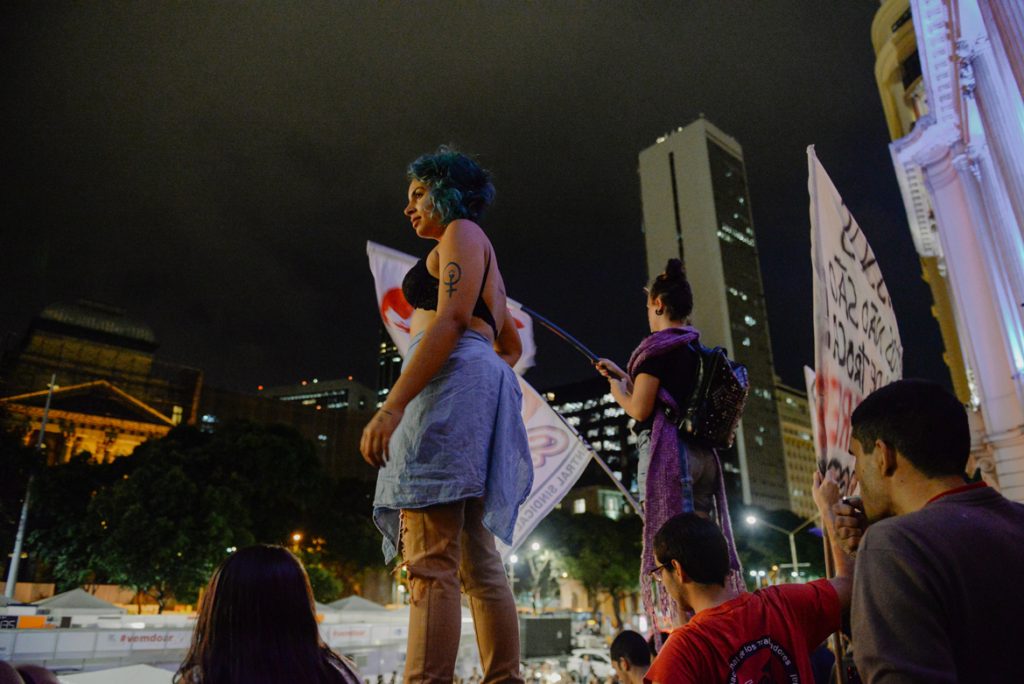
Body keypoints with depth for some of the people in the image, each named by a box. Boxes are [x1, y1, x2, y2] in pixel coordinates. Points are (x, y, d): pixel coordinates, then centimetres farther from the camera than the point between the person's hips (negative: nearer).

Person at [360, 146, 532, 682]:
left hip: (451, 379, -10)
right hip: (478, 391, 10)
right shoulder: (482, 260, 30)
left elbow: (451, 320, -14)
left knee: (430, 563, -16)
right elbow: (511, 345, 32)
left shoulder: (462, 232, 3)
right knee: (479, 563, 4)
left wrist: (392, 405, -21)